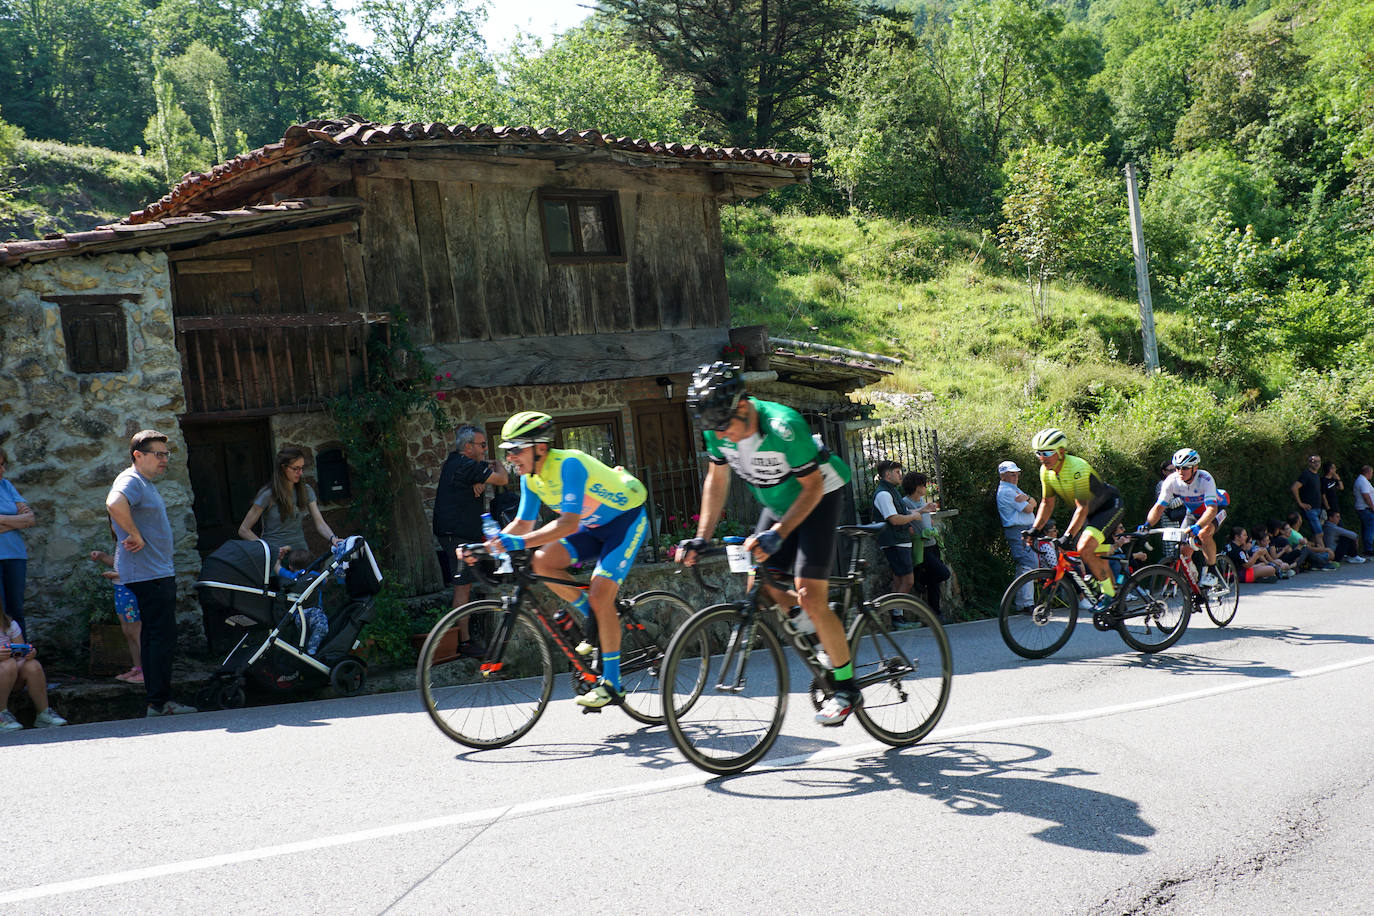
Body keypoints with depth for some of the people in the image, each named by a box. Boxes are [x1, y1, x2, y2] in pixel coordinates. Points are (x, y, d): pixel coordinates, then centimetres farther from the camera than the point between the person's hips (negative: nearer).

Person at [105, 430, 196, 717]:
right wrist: (135, 536, -26)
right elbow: (115, 504, -35)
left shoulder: (148, 484, 20)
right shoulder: (131, 481, -13)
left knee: (156, 637, 12)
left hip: (159, 572, 10)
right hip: (146, 573, -10)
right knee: (162, 636, -11)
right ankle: (160, 702, -8)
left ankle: (158, 701, 16)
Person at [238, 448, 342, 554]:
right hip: (275, 553, -4)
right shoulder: (268, 494, -7)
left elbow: (319, 523, 3)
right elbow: (243, 530, -4)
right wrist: (267, 549, -14)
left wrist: (332, 538, -18)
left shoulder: (306, 490, 8)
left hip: (300, 550, 4)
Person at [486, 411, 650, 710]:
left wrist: (522, 542, -48)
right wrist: (488, 545, -15)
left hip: (626, 519, -8)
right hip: (594, 525, 8)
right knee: (541, 563, -14)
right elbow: (523, 524, 2)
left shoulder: (568, 464, -30)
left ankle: (611, 683, -9)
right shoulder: (530, 477, -5)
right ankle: (595, 619, 5)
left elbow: (569, 524, -39)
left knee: (600, 596, -19)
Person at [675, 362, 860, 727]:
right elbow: (717, 481, -1)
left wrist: (777, 534, -34)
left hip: (819, 497, -7)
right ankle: (828, 629, 22)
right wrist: (702, 538, -8)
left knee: (809, 597, -16)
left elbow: (813, 486, -25)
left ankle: (846, 688, -3)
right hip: (778, 504, 7)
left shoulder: (782, 426, -34)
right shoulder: (717, 429, -15)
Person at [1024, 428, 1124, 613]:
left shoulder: (1078, 468, -33)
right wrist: (1034, 529, -8)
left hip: (1109, 507, -8)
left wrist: (1068, 536, -42)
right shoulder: (1046, 471, -9)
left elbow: (1082, 508, -35)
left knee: (1085, 549, -24)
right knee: (1097, 557, 15)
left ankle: (1110, 594, -10)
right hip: (1090, 512, 9)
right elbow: (1047, 503, 2)